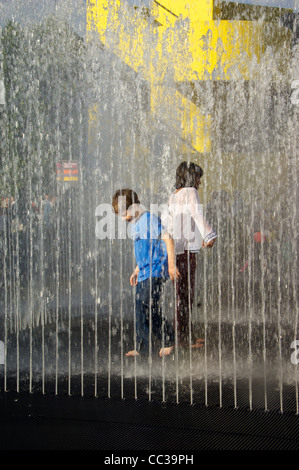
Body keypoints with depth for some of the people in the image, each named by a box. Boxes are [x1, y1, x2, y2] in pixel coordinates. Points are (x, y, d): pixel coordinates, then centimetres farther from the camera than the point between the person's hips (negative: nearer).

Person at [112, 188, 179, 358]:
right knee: (140, 309, 5)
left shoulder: (150, 219, -11)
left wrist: (171, 264, -18)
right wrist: (137, 270, 26)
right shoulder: (134, 224, 17)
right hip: (144, 272, 9)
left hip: (156, 270, -9)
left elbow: (168, 240, -14)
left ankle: (169, 338, -1)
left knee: (148, 304, -17)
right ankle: (141, 346, 10)